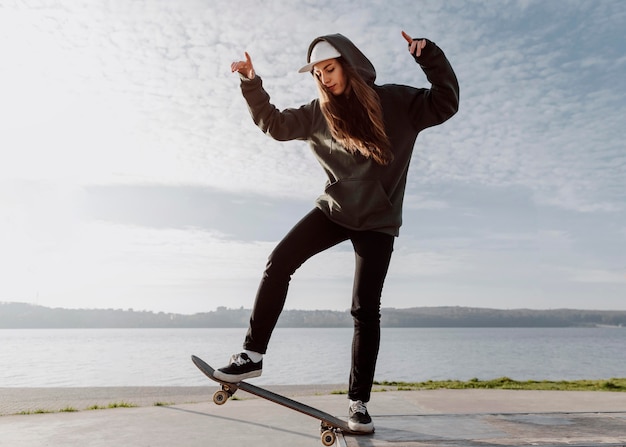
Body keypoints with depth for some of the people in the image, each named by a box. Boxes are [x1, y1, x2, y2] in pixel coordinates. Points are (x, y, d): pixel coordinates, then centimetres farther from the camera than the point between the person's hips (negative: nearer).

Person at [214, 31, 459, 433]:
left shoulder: (395, 102, -6)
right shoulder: (319, 114, 2)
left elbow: (445, 104, -9)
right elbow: (276, 124, 8)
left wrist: (429, 56, -19)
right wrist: (253, 85, -3)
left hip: (378, 221, -3)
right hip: (334, 209, 3)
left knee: (366, 309, -5)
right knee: (279, 263, -15)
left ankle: (359, 402, 7)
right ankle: (252, 355, -5)